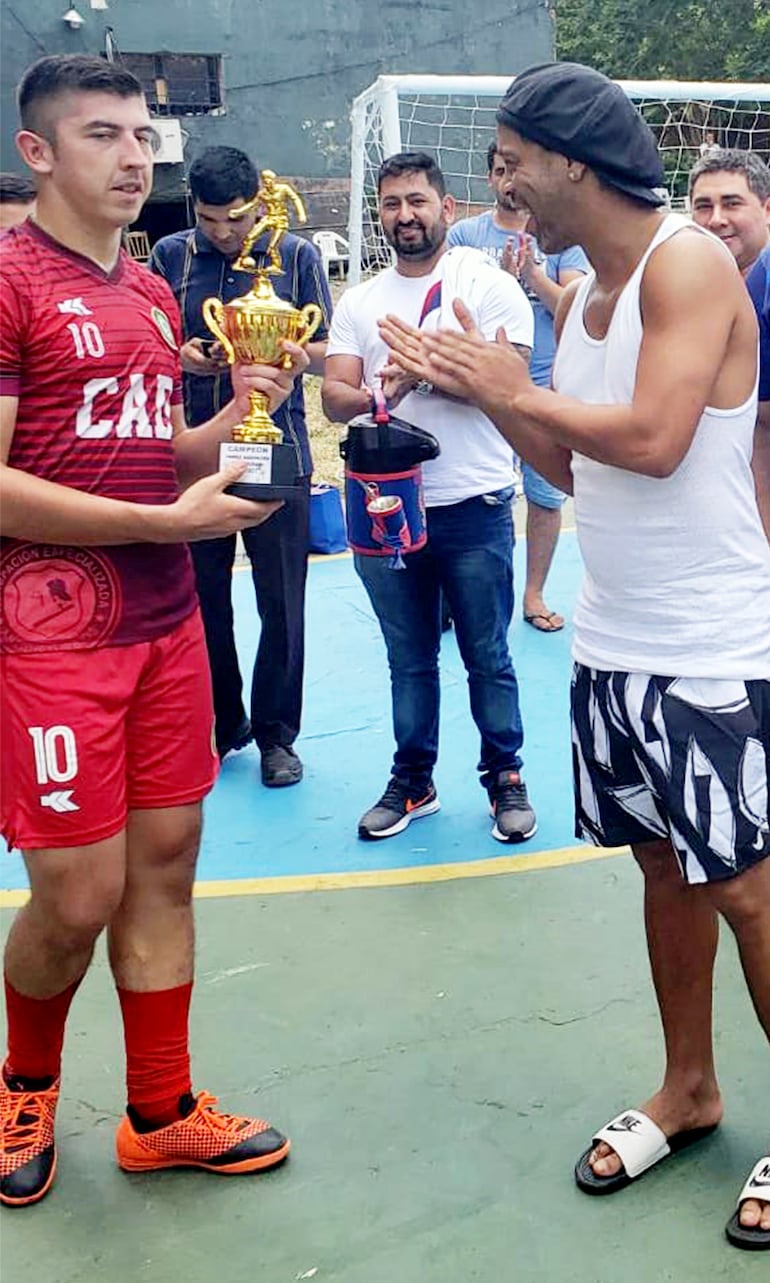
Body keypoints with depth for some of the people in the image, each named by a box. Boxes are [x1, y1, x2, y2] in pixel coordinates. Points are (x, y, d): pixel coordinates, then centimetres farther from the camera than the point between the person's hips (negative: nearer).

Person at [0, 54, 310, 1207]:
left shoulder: (154, 296, 14)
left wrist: (237, 413, 3)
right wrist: (172, 520, -17)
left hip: (167, 622, 7)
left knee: (166, 863, 10)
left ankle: (160, 1113, 25)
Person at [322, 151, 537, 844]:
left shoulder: (490, 285, -2)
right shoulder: (360, 301, 11)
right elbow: (334, 393, 1)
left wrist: (423, 370, -23)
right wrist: (373, 398, -21)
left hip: (473, 507, -4)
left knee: (487, 657, 6)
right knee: (409, 658, 14)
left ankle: (506, 779, 22)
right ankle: (413, 781, 27)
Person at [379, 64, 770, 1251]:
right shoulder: (579, 298, 11)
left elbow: (654, 440, -24)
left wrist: (516, 391, -12)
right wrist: (478, 389, 4)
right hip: (613, 646, 8)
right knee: (664, 866, 16)